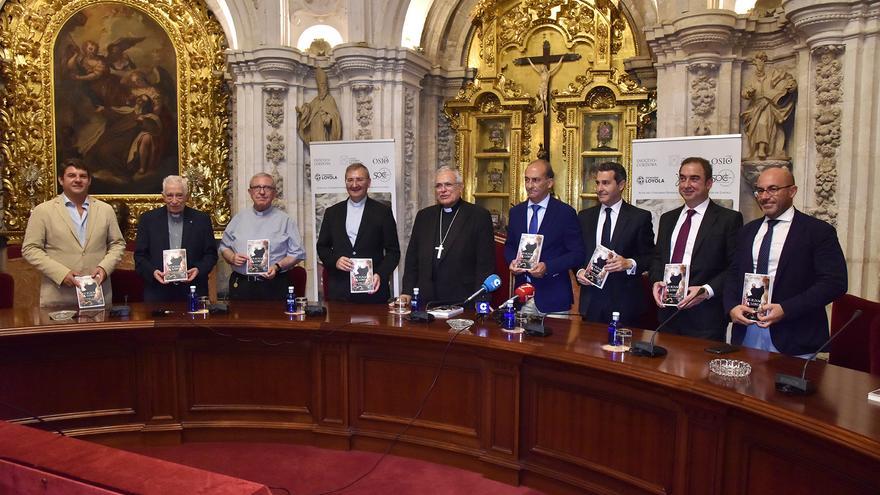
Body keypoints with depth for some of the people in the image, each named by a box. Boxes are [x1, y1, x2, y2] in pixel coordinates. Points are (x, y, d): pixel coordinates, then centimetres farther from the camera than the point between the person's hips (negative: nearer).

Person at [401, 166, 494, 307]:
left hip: (463, 301, -3)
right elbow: (412, 259, 13)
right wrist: (407, 292, 4)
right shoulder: (423, 216, 12)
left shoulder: (479, 215, -3)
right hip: (426, 300, 4)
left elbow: (486, 263, -6)